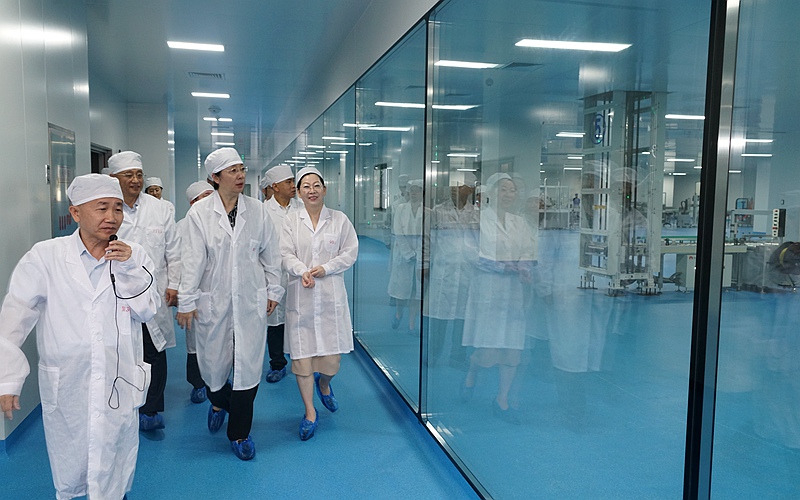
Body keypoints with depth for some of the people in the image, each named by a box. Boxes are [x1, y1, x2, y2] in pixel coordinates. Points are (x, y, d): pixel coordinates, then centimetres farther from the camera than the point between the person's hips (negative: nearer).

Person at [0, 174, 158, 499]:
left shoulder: (133, 256, -1)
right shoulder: (45, 257, -7)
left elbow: (146, 311, -4)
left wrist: (129, 270, -18)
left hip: (118, 384, 1)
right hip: (65, 384, -1)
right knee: (69, 471, 16)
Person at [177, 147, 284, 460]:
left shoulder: (257, 211, 2)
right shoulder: (199, 213, -4)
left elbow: (270, 254, 9)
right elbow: (192, 259, -5)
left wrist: (273, 291, 10)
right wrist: (186, 302, -4)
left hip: (251, 302, 1)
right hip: (212, 302, -1)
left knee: (247, 366, 2)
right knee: (213, 362, 10)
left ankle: (240, 433, 20)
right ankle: (219, 402, 46)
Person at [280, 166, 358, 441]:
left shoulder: (339, 219, 4)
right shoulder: (291, 220, 4)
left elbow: (350, 253, 2)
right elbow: (286, 254, -1)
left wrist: (325, 268, -12)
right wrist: (303, 271, -20)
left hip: (331, 294, 0)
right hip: (300, 296, 0)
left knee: (332, 355, 2)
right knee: (301, 353, 2)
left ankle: (324, 383, 39)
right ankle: (310, 413, 18)